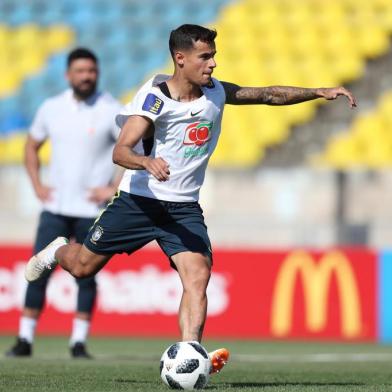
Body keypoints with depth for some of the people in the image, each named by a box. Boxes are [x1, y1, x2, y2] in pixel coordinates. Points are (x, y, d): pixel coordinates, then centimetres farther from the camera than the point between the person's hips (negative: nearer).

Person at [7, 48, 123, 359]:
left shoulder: (111, 111, -6)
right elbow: (32, 146, 20)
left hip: (91, 209, -3)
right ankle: (25, 339, 2)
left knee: (86, 276, -1)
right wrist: (37, 186, 8)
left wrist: (115, 189, -10)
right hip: (55, 206, 3)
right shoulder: (51, 108, 6)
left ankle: (79, 342, 7)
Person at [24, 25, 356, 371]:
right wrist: (147, 162, -47)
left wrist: (319, 92, -3)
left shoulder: (216, 93, -1)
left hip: (184, 208, 3)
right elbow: (120, 151, -26)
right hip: (139, 200, -3)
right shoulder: (154, 96, -18)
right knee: (83, 266, 10)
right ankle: (58, 251, 46)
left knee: (198, 276, -19)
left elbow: (269, 95, 7)